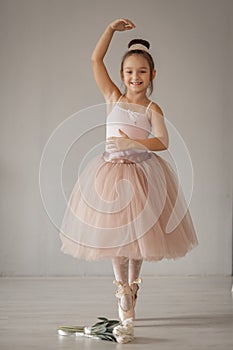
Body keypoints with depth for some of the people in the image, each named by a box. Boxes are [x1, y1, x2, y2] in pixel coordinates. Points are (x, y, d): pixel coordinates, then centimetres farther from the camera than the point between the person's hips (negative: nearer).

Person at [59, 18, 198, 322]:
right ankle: (123, 291, 17)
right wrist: (111, 29, 1)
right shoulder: (114, 98, 5)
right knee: (115, 234, 4)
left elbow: (162, 142, -15)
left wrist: (131, 143, -27)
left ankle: (132, 286, 26)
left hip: (141, 173, -1)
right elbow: (96, 60, 2)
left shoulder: (152, 109, -1)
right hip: (111, 172, 1)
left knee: (138, 234, 7)